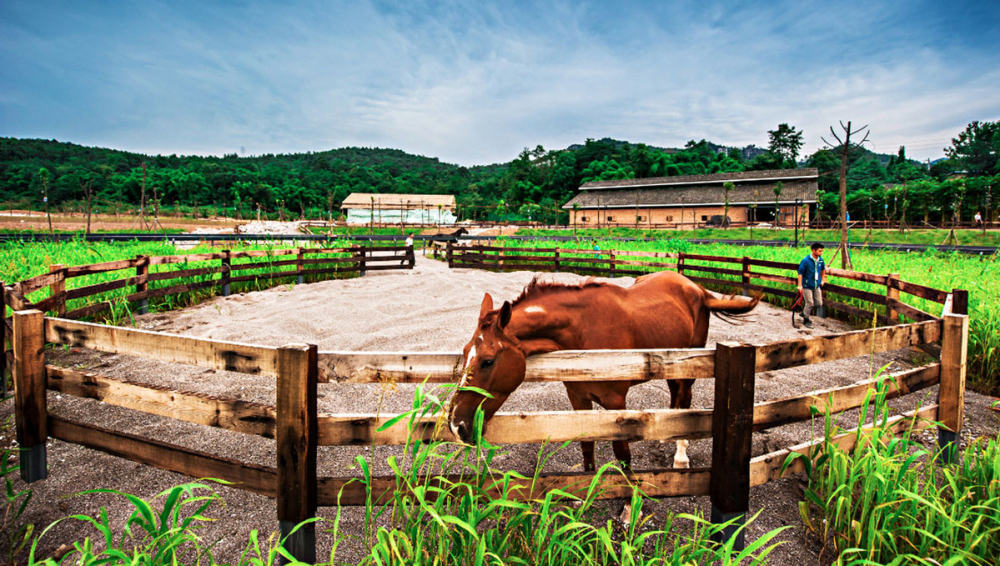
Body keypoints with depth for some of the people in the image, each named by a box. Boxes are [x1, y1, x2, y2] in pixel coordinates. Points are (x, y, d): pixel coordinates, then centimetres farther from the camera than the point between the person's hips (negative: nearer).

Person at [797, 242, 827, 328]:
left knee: (819, 303, 5)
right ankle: (806, 320, 12)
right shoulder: (805, 260, -16)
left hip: (817, 286, 6)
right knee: (809, 304, -4)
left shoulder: (820, 260, 1)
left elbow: (823, 269, 22)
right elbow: (800, 273, -13)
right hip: (807, 286, -6)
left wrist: (822, 280, 24)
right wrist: (800, 285, -15)